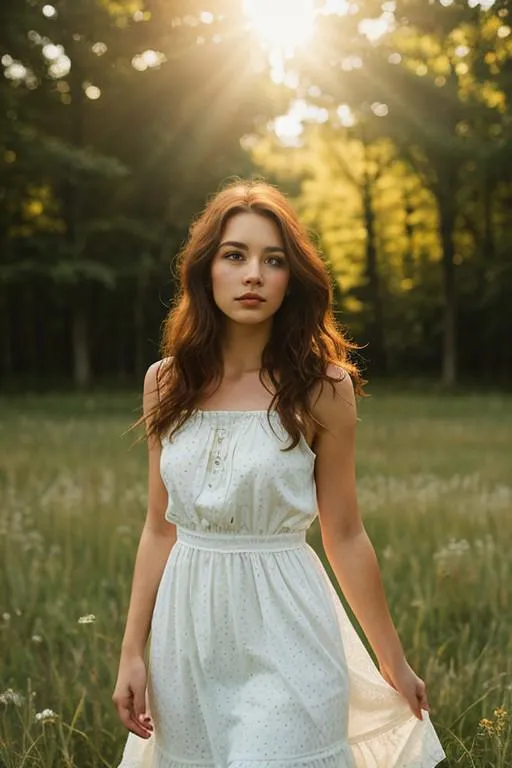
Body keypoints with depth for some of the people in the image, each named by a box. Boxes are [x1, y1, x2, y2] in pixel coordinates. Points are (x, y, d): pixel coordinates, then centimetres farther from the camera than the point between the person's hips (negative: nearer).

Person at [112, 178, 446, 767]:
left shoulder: (320, 388, -8)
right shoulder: (166, 382, 2)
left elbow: (344, 537, -1)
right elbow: (160, 528, 7)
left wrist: (393, 662, 4)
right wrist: (132, 652, 6)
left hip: (283, 634, -3)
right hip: (188, 637, 4)